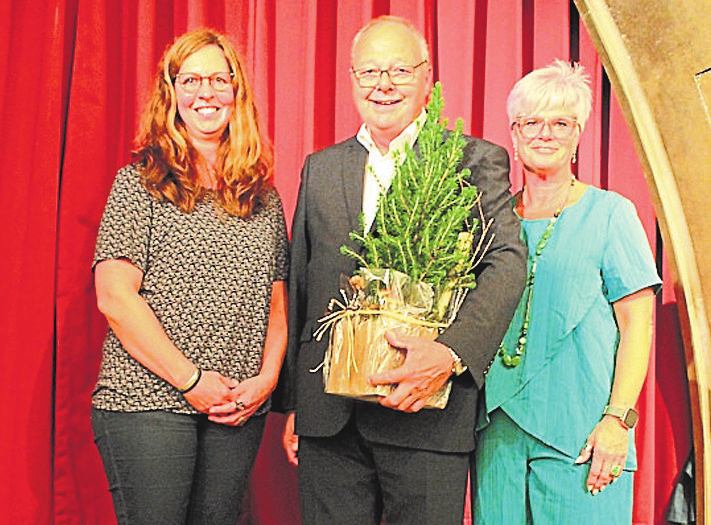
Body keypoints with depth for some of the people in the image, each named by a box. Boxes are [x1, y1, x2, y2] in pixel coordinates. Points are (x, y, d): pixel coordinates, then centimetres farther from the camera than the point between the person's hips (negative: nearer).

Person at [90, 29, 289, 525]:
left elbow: (277, 300, 14)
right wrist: (191, 381, -11)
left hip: (241, 410, 4)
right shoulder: (139, 183, -1)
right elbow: (115, 298, -8)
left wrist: (268, 377, -2)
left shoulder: (263, 196, 12)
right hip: (148, 403, -4)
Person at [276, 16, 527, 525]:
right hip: (328, 413, 3)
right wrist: (292, 403, 12)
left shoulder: (476, 161, 3)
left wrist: (450, 353, -26)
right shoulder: (320, 168, 15)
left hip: (426, 408, -3)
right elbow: (298, 287, 16)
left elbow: (508, 263, -10)